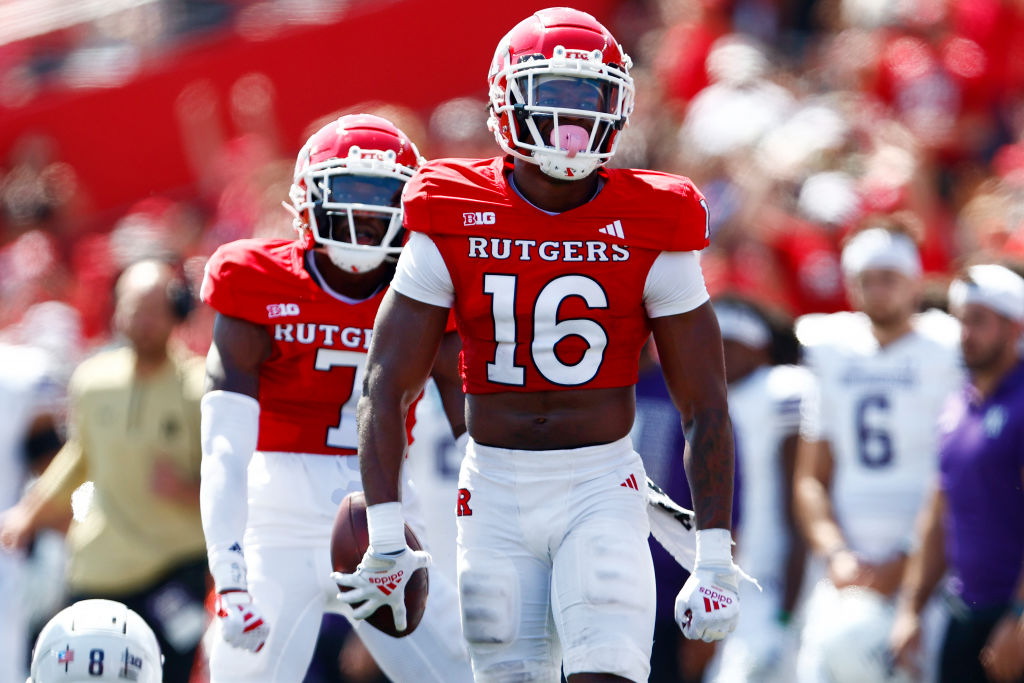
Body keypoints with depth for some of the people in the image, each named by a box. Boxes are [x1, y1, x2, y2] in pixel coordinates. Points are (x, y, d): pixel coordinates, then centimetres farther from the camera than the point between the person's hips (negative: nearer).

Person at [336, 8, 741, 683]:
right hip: (496, 490, 1)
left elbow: (707, 407, 0)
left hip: (603, 484, -1)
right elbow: (385, 387, -3)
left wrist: (715, 561, -4)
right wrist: (385, 537, -12)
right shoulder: (453, 227, -3)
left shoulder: (649, 236, -4)